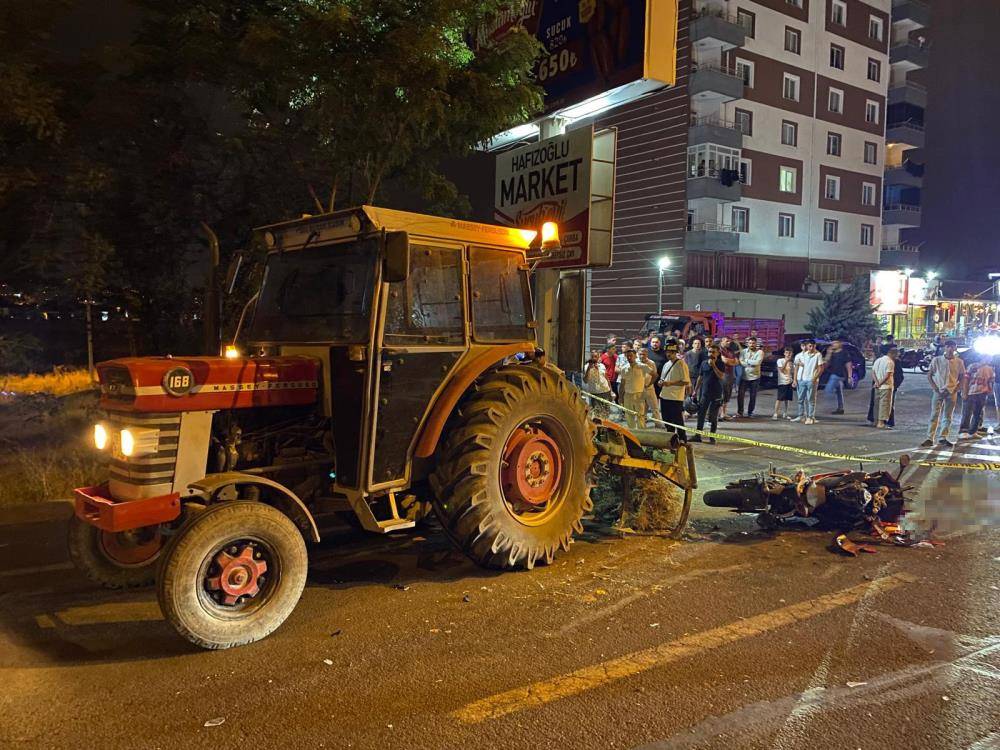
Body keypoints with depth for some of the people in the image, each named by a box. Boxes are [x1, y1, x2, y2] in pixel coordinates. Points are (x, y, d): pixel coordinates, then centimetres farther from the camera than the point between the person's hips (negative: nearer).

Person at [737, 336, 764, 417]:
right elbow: (741, 362, -8)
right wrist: (752, 363, -15)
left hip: (755, 377, -1)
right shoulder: (743, 351, 5)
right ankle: (740, 411, 6)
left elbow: (757, 362, -15)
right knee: (740, 395, -6)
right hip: (744, 377, 1)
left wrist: (747, 360, -8)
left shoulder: (760, 352, 0)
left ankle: (750, 412, 19)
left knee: (753, 396, 6)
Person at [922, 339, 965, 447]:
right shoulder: (936, 360, -1)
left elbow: (962, 377, 10)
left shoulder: (959, 362, 3)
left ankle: (942, 438, 14)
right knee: (934, 415, -4)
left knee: (948, 416, 6)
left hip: (952, 392, 2)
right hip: (938, 391, -2)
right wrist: (934, 387, -7)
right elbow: (929, 375, 4)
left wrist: (957, 388, -2)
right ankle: (930, 438, -4)